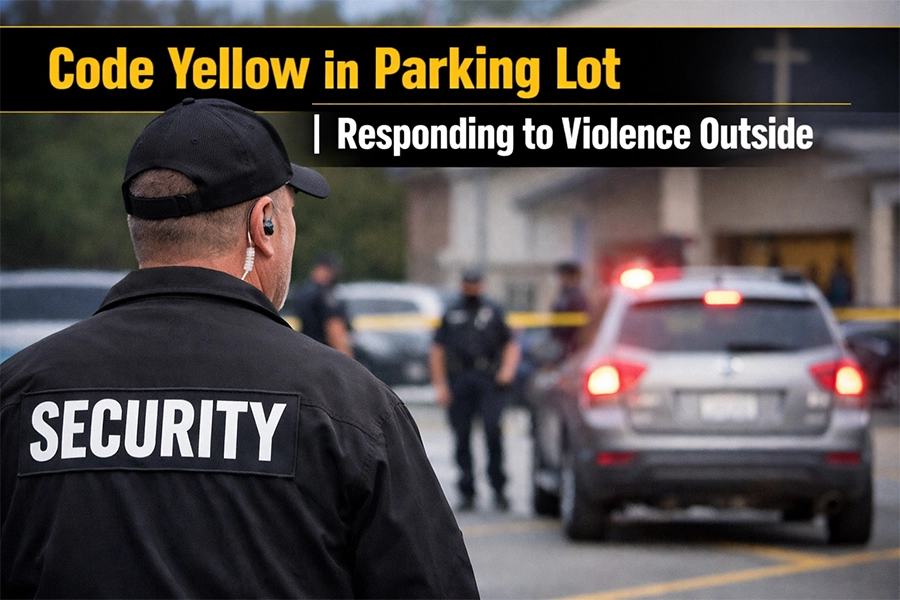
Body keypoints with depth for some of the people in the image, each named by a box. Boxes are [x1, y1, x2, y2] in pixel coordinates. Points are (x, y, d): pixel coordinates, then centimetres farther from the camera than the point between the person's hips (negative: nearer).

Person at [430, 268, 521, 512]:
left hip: (488, 381, -2)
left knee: (493, 429, -17)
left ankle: (499, 488, -8)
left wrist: (507, 370, -3)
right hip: (458, 383, 2)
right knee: (462, 439, 1)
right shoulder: (451, 314, 18)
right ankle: (467, 493, 7)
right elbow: (437, 350, 14)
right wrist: (440, 385, 4)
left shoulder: (493, 311, 17)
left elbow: (511, 345, 16)